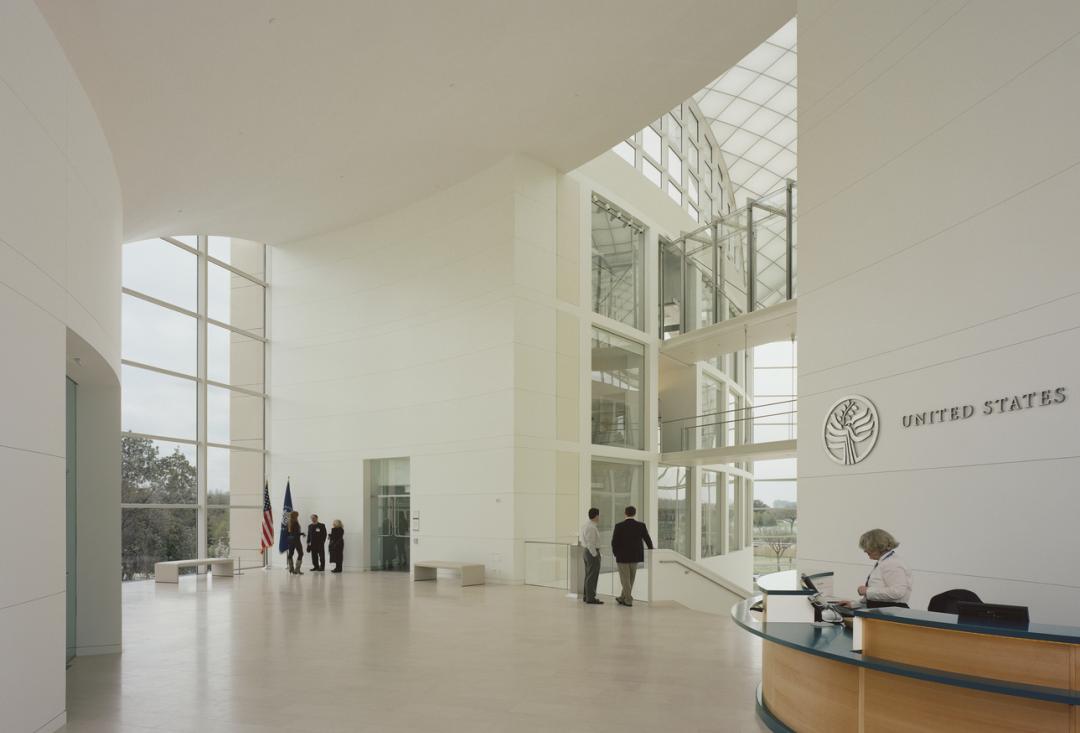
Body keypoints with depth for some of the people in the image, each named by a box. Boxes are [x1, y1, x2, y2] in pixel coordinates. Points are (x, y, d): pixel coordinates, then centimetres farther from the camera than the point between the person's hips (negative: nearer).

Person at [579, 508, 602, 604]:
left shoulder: (585, 525, 9)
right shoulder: (592, 528, -20)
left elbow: (580, 536, 16)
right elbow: (590, 543, -23)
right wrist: (595, 554, -16)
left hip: (587, 551, 10)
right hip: (593, 552, -10)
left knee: (588, 575, 17)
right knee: (592, 576, -4)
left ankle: (586, 596, 25)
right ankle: (590, 598, 0)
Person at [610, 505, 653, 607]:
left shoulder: (619, 526, -11)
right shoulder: (641, 525, -5)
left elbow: (614, 542, -10)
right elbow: (648, 540, 0)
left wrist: (615, 553, 7)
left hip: (622, 557, -3)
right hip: (635, 556, 3)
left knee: (625, 579, 6)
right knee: (630, 579, 16)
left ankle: (628, 600, 3)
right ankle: (623, 598, 26)